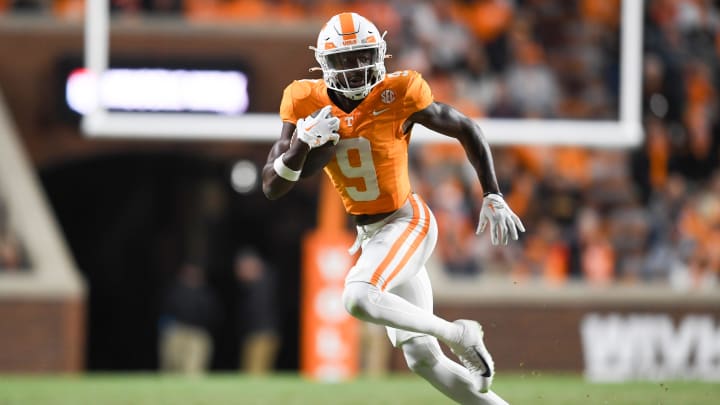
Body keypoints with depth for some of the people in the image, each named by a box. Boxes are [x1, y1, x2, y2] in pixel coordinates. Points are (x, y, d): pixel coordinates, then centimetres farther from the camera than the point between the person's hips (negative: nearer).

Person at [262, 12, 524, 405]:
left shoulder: (398, 96, -16)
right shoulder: (307, 104, -6)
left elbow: (466, 130, -1)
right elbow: (272, 188, -6)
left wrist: (493, 197, -3)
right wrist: (303, 144, -24)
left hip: (407, 222, -5)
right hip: (369, 235, 5)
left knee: (358, 298, -31)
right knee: (422, 359, 3)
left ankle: (460, 334, -11)